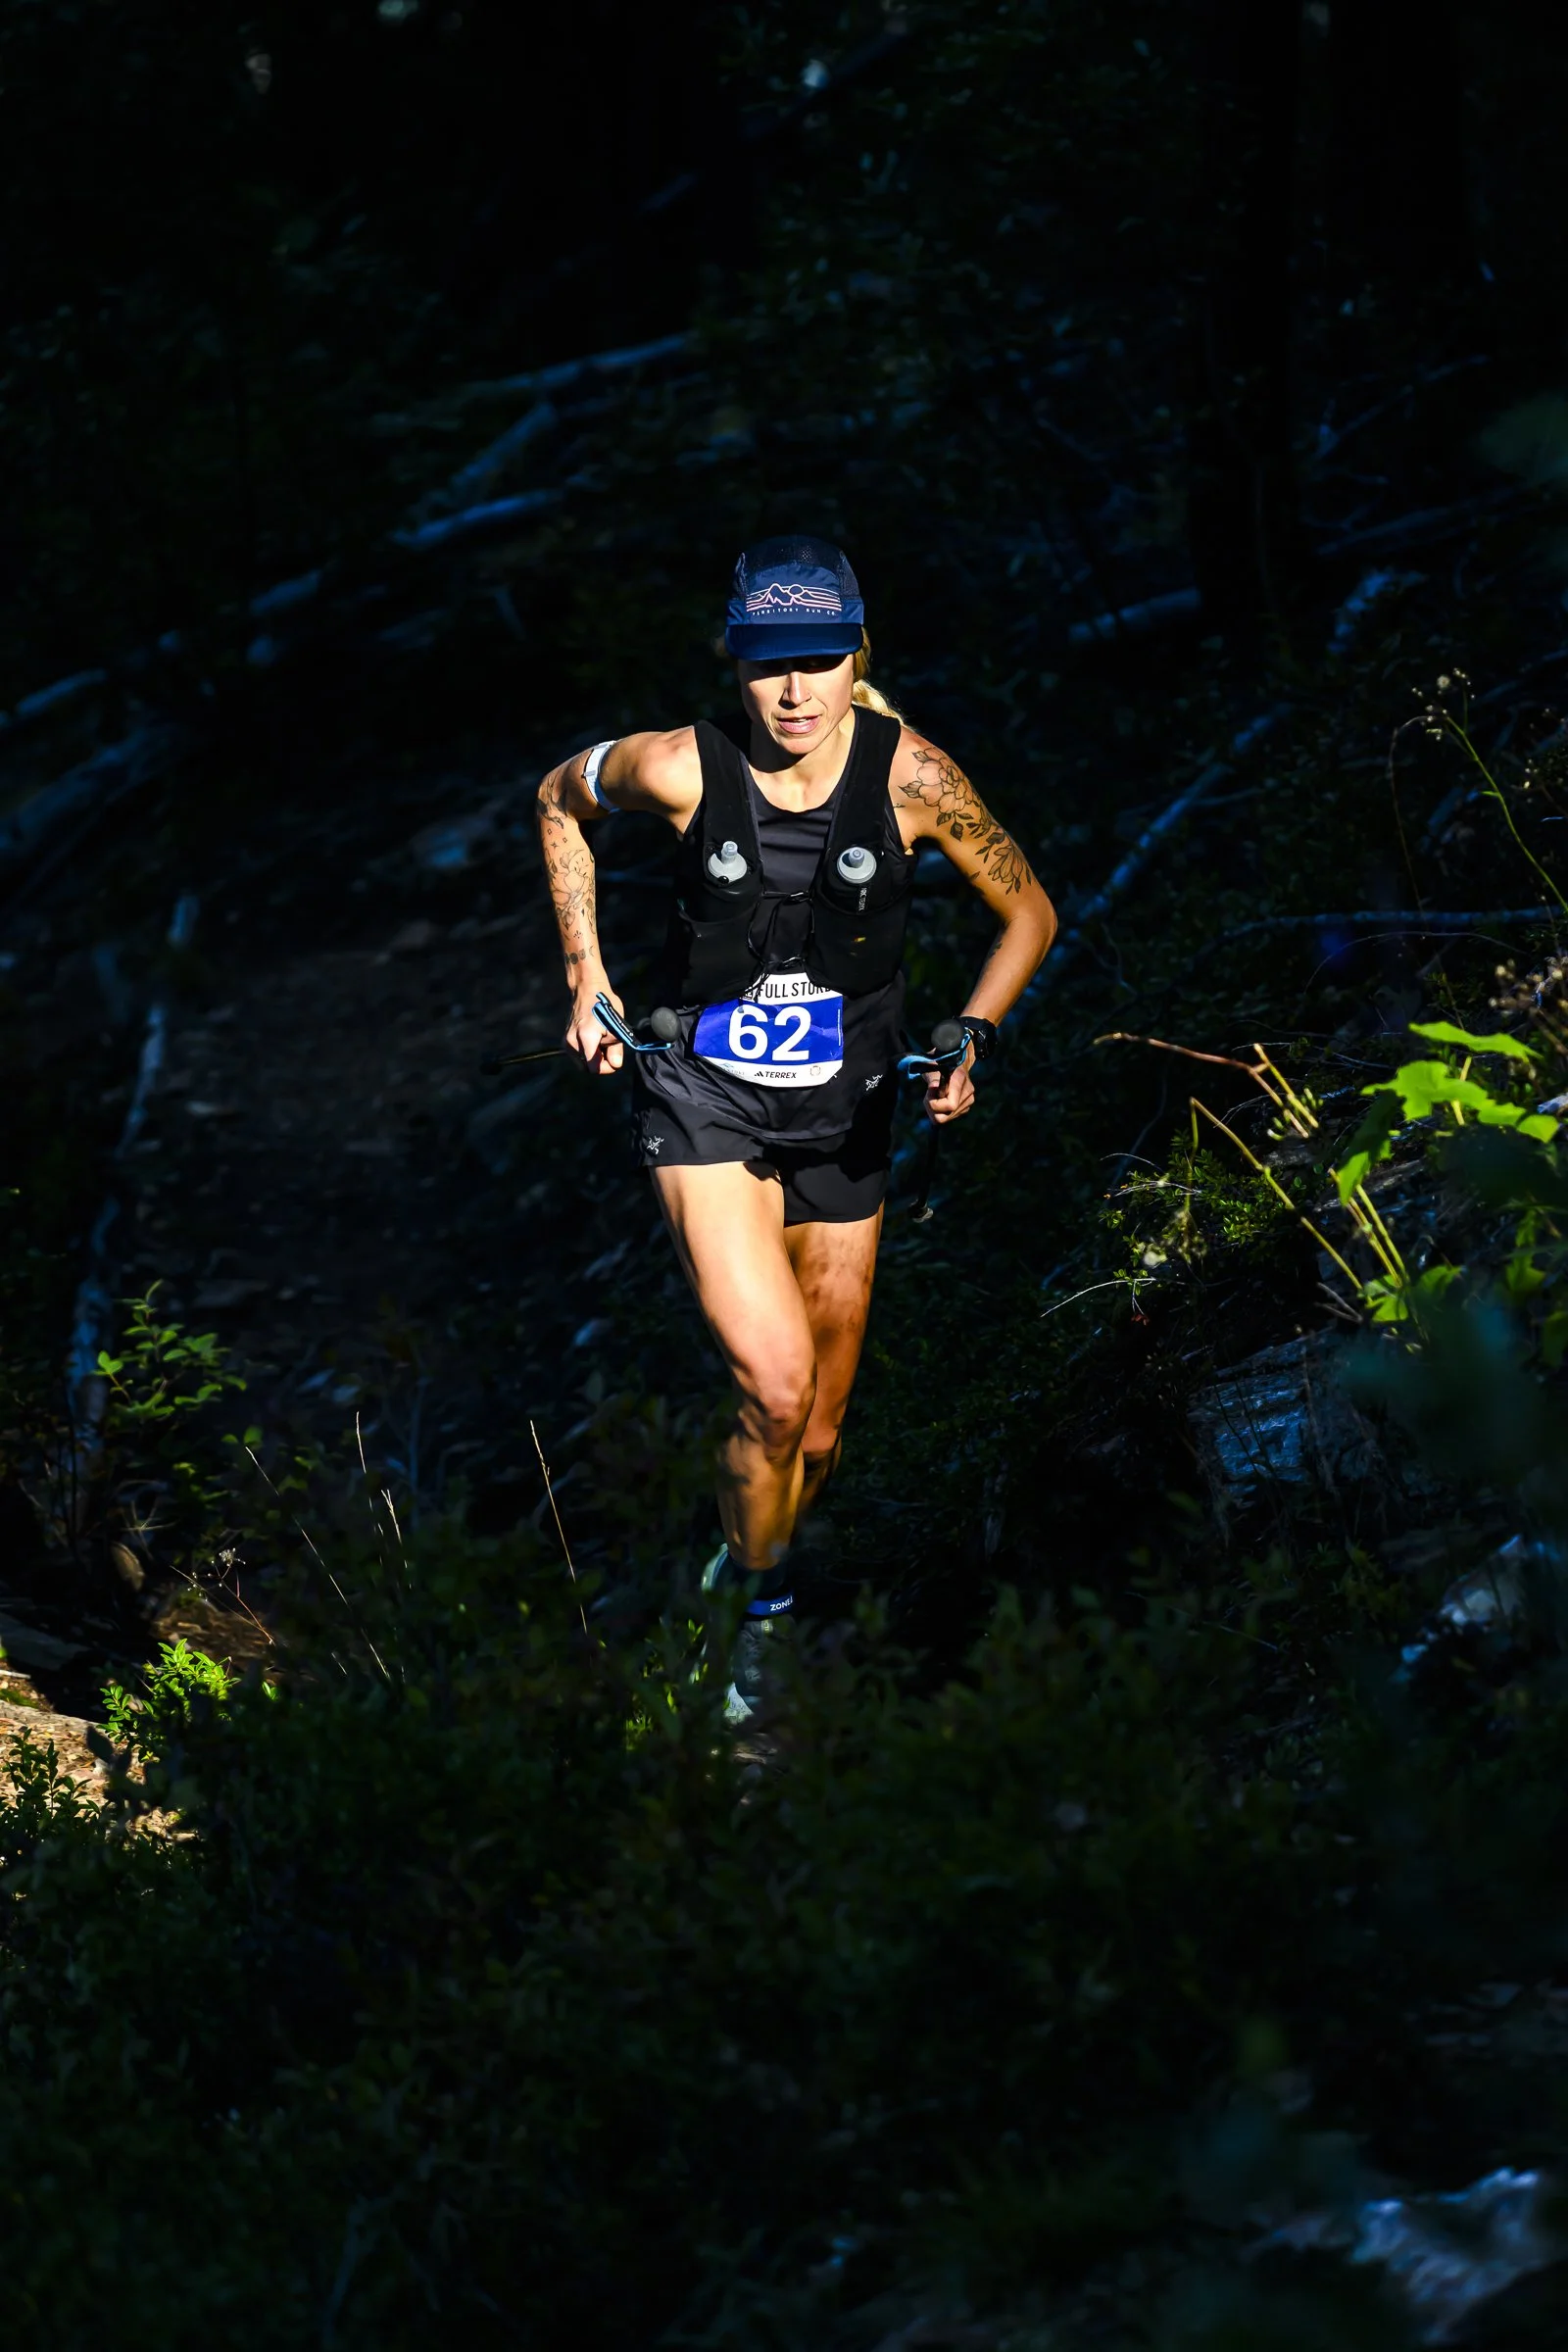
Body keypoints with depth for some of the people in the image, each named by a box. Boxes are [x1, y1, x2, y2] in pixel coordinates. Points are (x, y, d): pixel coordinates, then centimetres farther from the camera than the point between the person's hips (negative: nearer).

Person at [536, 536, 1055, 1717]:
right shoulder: (681, 768, -16)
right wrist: (586, 971, 2)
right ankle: (754, 1612, 5)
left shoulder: (910, 774, -15)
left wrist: (970, 1042, -16)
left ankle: (767, 1566, 43)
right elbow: (561, 797, 6)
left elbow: (1030, 912, -2)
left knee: (822, 1420, 11)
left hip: (843, 1116, 2)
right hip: (706, 1098, -2)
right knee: (775, 1385, -20)